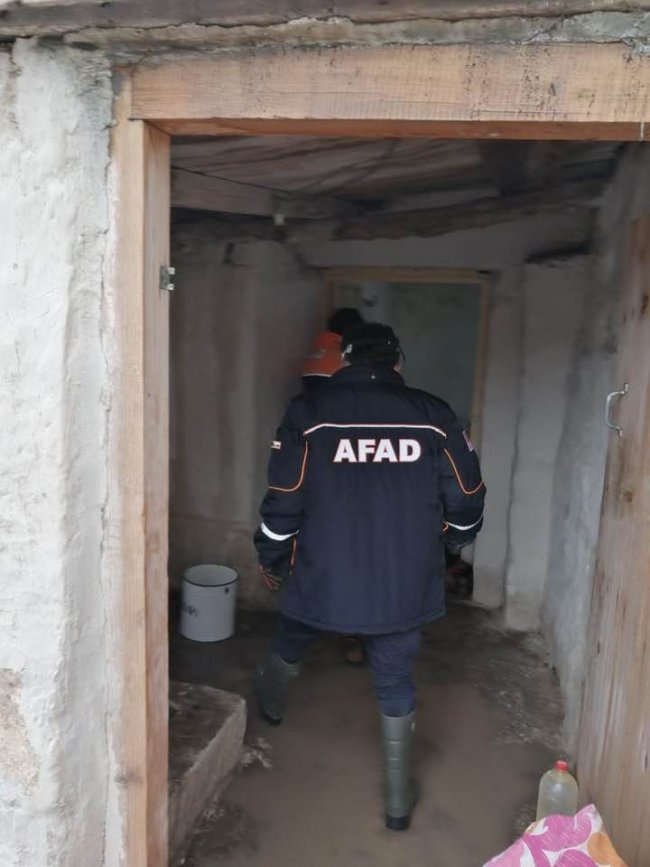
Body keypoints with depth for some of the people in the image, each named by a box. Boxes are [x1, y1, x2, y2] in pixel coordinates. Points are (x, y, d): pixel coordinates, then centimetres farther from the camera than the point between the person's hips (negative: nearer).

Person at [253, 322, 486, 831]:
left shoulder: (309, 413, -8)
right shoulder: (433, 416, -4)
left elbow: (284, 500, -7)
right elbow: (467, 498, 2)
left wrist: (271, 559, 10)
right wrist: (456, 539, 23)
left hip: (324, 574, 0)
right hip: (404, 582, 0)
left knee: (291, 640, 29)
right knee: (396, 682, 17)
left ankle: (271, 704, 59)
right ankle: (399, 800, 29)